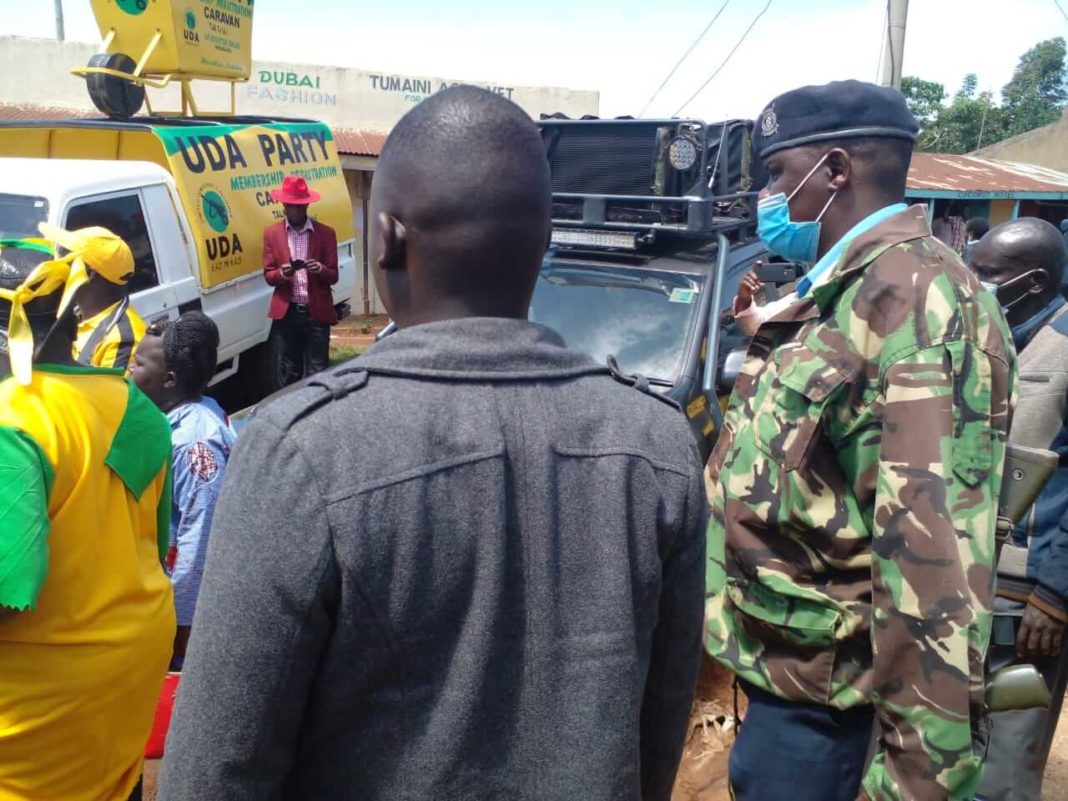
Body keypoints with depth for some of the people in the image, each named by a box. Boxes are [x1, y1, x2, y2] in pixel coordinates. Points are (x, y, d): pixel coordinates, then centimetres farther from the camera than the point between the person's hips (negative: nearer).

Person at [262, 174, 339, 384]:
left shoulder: (326, 233, 2)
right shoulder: (271, 233, 6)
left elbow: (333, 277, 2)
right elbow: (268, 275, 5)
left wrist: (321, 270, -21)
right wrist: (281, 273, -18)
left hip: (317, 313, -1)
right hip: (286, 312, 1)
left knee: (317, 373, -1)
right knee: (290, 372, 10)